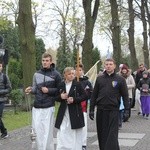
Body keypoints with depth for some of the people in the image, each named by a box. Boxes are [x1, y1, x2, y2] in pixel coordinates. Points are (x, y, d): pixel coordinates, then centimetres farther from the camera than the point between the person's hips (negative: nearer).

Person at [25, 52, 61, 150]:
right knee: (36, 128, 4)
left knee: (47, 131, -4)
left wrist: (49, 90, -11)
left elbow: (59, 90, 2)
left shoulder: (56, 74, 0)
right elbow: (35, 89, 14)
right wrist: (31, 90, -7)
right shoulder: (37, 74, 11)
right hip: (37, 107, 4)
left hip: (48, 107, -4)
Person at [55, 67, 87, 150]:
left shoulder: (77, 84, -3)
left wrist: (74, 99, -16)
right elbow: (56, 98, 13)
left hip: (75, 112, -2)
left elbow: (84, 96, -3)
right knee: (62, 132, -1)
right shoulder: (61, 85, 5)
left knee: (76, 134, 6)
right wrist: (61, 97, -9)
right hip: (63, 113, 2)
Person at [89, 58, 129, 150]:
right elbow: (94, 95, 11)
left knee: (112, 135, -7)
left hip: (113, 111, -3)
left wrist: (127, 110, -5)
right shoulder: (99, 79, 9)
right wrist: (91, 109, 7)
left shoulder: (120, 79, 2)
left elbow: (125, 96, 2)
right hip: (101, 111, 3)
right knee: (102, 134, 7)